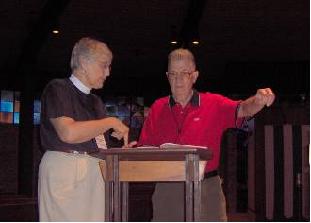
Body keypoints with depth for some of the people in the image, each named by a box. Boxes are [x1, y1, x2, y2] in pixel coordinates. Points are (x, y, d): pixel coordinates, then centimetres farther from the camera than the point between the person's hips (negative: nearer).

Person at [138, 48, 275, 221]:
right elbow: (144, 150, 10)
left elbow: (242, 109, -15)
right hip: (167, 191, 2)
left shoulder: (214, 104, 2)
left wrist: (259, 100, -36)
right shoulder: (157, 108, 8)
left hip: (206, 189, -2)